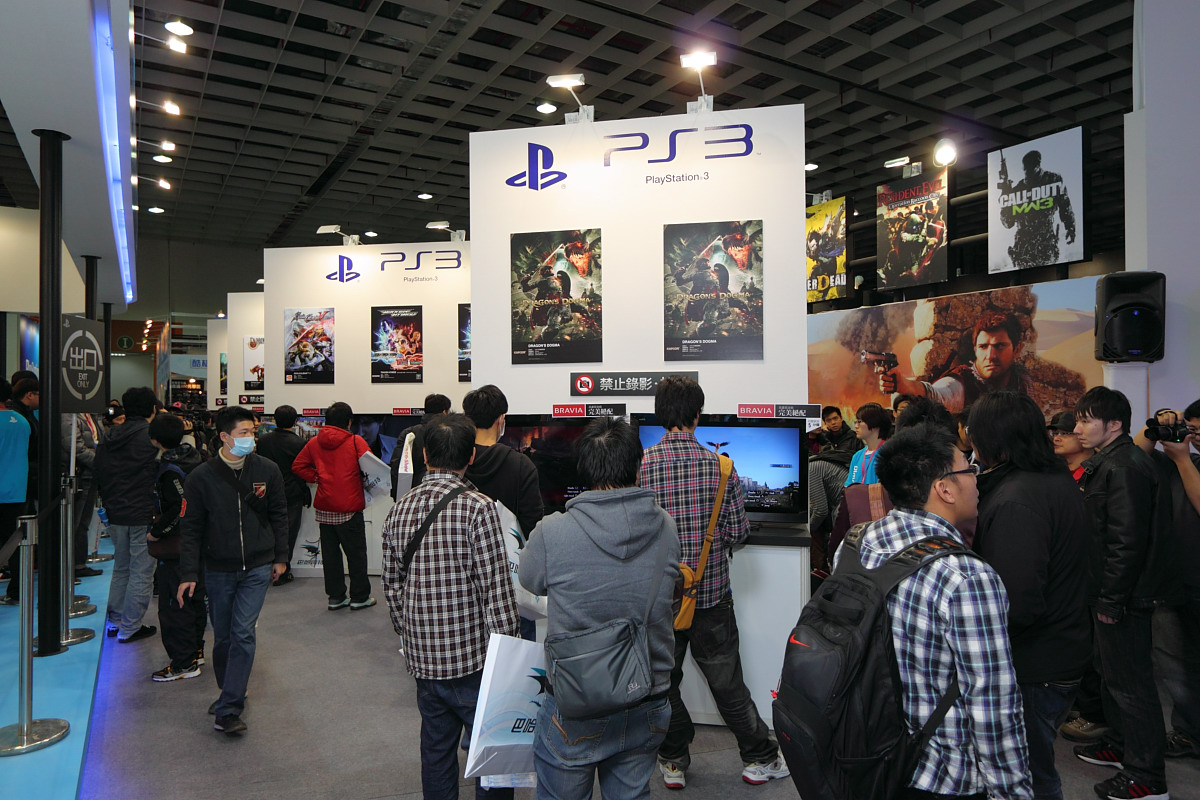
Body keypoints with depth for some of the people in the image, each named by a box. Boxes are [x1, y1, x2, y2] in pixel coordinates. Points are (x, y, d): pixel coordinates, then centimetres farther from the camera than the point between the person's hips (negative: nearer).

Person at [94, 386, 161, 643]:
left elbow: (99, 476, 15)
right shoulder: (153, 436, -15)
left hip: (116, 515, 7)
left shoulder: (110, 437, 7)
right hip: (144, 516, -7)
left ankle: (115, 622, 27)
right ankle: (129, 627, 7)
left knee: (121, 569, 20)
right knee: (141, 573, 2)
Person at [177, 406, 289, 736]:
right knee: (223, 636, 12)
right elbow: (190, 528, -3)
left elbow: (279, 515, 7)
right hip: (217, 569, 0)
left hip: (257, 567, 0)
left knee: (243, 633, -8)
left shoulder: (267, 470, -4)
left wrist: (280, 557, 9)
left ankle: (229, 709, -2)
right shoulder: (201, 477, -8)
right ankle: (229, 691, 34)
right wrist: (188, 574, -8)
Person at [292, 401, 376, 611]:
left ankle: (335, 597, 19)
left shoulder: (314, 443, 5)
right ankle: (359, 597, 12)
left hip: (324, 507, 5)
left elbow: (298, 466, 7)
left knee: (330, 552, 12)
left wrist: (316, 478, 8)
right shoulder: (355, 441, -9)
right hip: (349, 507, -4)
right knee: (356, 553, 6)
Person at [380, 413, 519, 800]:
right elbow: (496, 590, -17)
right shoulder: (478, 507, -16)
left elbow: (392, 586, 10)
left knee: (436, 752, 20)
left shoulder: (399, 510, 2)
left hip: (423, 658, 6)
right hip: (473, 657, -6)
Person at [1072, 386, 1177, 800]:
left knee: (1130, 681, -1)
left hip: (1125, 595, -10)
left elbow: (1127, 541, -25)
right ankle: (1120, 745, 38)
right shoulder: (1108, 463, 12)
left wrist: (1112, 598, -20)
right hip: (1112, 592, 11)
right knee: (1115, 673, 22)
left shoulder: (1125, 467, -20)